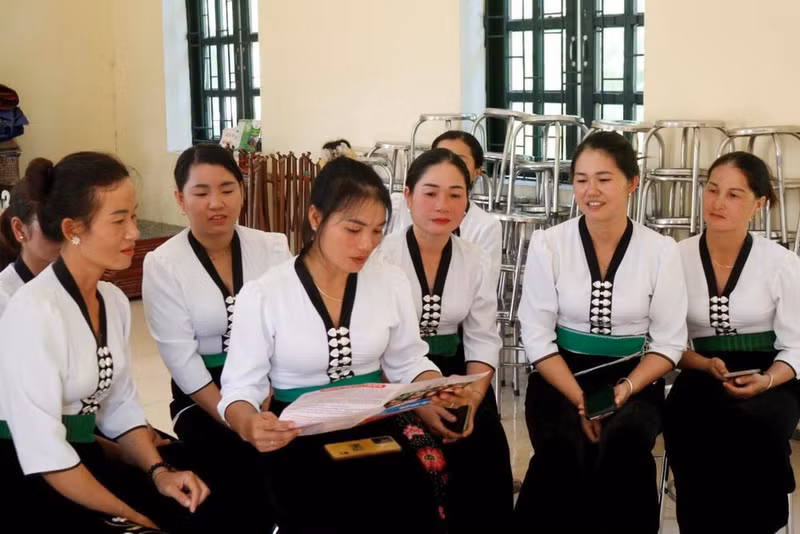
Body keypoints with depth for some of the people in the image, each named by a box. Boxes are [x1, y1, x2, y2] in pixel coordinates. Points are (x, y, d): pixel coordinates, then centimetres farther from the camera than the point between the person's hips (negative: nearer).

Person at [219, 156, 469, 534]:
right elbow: (241, 386, -5)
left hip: (374, 430, 3)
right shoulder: (262, 296, -7)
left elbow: (407, 363, 12)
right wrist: (249, 425, -27)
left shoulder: (392, 282, 3)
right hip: (297, 441, -3)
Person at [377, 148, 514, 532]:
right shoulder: (380, 257, -8)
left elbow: (482, 342, 3)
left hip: (454, 374, 4)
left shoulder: (477, 264, 5)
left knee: (486, 449, -15)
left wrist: (470, 404, -13)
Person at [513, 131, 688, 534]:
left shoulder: (661, 250, 0)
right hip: (560, 378, 0)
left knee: (624, 442, -31)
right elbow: (536, 337, -5)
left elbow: (668, 343, 1)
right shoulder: (547, 244, -2)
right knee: (564, 450, -31)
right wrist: (580, 400, -15)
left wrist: (624, 391, -15)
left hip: (632, 381, 1)